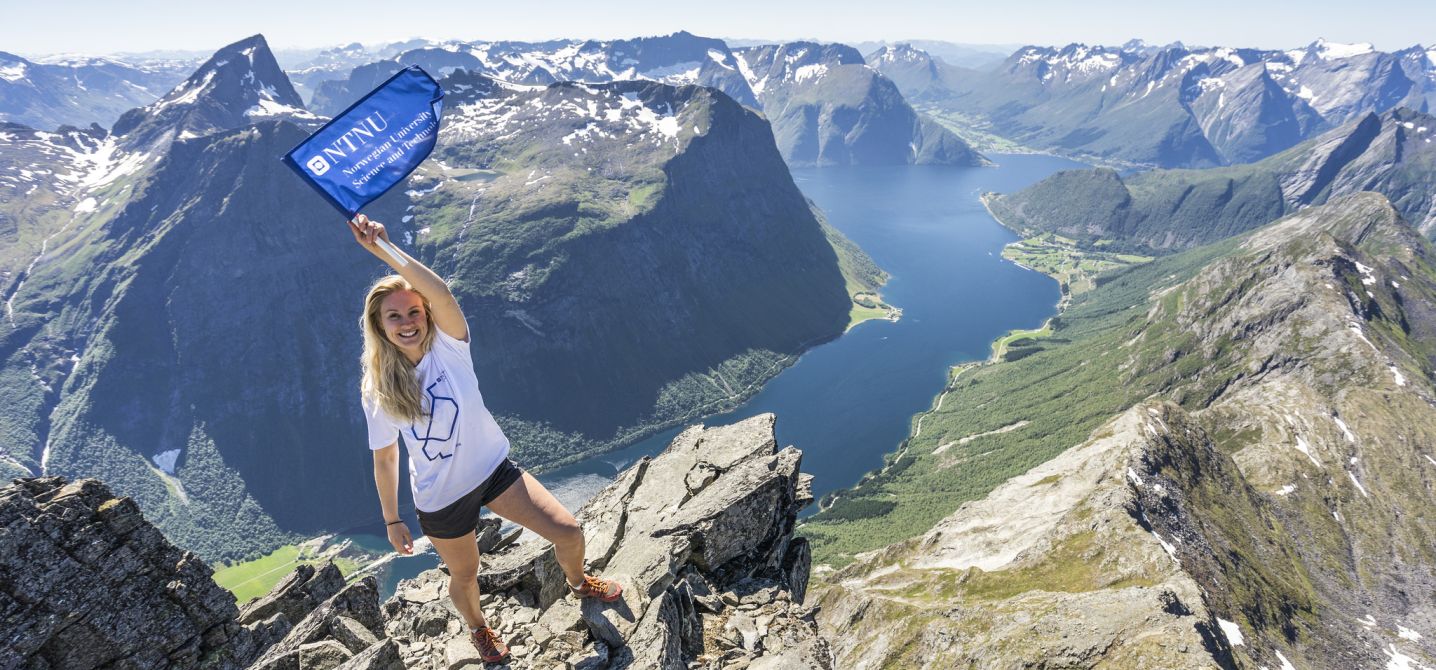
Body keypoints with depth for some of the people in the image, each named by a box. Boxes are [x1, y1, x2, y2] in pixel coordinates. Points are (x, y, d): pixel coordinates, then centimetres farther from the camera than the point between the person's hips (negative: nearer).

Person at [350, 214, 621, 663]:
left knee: (568, 533, -3)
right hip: (441, 499, 0)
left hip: (493, 469, 0)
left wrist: (383, 249, -44)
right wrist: (392, 520, 4)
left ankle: (578, 583, 34)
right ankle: (477, 627, 56)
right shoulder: (376, 391, -13)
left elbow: (441, 293, -38)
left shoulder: (448, 347, -17)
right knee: (465, 576, 19)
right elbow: (385, 459, -3)